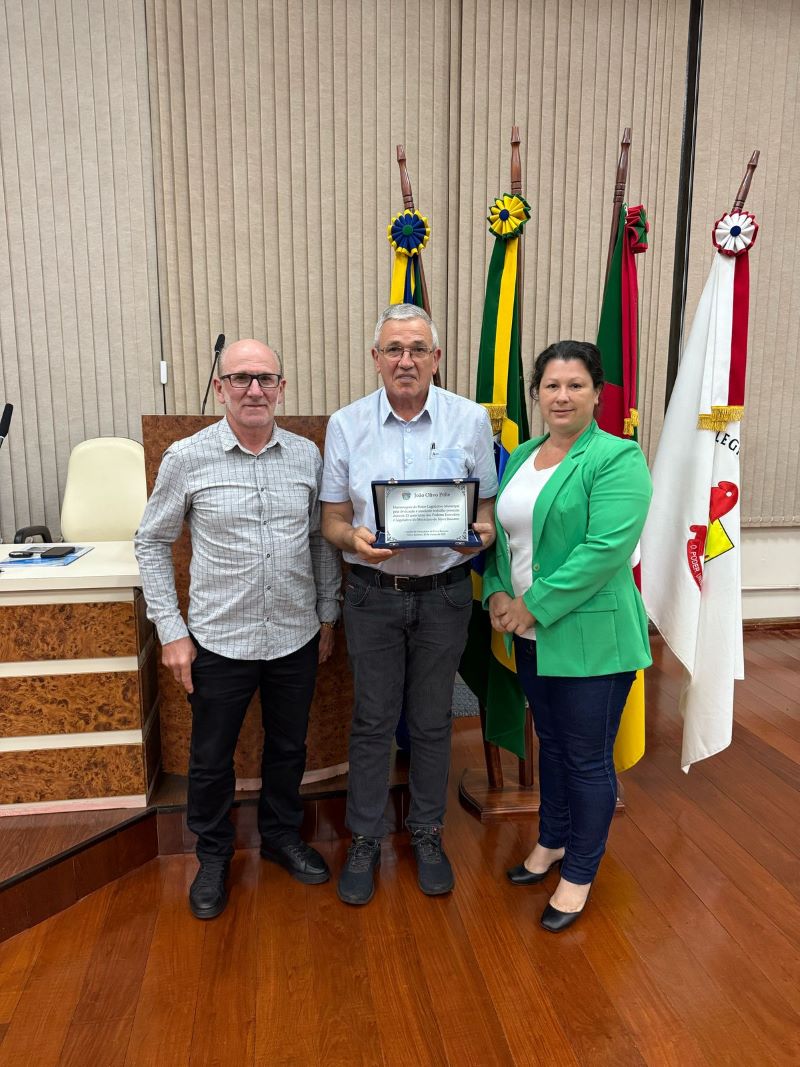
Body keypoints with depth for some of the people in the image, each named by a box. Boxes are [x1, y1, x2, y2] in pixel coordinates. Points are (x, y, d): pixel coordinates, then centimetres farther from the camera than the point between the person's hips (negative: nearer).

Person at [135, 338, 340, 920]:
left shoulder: (308, 455, -1)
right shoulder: (187, 458, -8)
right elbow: (152, 543, -1)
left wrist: (328, 614, 8)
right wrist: (172, 631, -5)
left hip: (296, 638, 2)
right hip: (219, 640, -2)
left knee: (289, 748, 19)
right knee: (211, 759, 14)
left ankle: (283, 836, 44)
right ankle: (213, 856, 39)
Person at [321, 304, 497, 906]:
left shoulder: (471, 420, -2)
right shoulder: (346, 425, 0)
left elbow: (487, 510, 4)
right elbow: (333, 519, 3)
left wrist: (481, 533, -19)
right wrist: (355, 539, -20)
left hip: (444, 592, 0)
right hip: (373, 593, 0)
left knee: (432, 720, 13)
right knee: (373, 720, 10)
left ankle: (428, 834, 34)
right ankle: (365, 840, 30)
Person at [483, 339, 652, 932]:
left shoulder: (617, 459, -13)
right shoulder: (520, 457, 10)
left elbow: (606, 549, -22)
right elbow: (499, 534, 13)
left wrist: (534, 607, -19)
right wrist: (497, 593, -4)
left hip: (589, 637, -6)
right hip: (531, 635, 7)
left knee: (587, 759, 8)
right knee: (551, 743, 22)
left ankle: (580, 873, 29)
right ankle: (553, 842, 43)